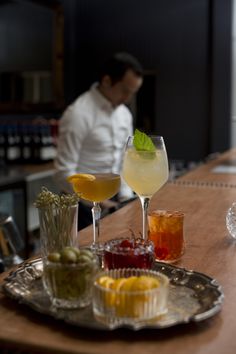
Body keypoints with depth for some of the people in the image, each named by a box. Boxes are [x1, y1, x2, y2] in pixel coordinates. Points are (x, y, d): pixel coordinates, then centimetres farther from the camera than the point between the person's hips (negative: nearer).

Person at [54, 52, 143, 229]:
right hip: (84, 207, -7)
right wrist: (97, 202, -20)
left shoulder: (125, 114, 5)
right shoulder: (79, 114, -19)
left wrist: (126, 196, -1)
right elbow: (64, 173, -21)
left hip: (112, 202, 7)